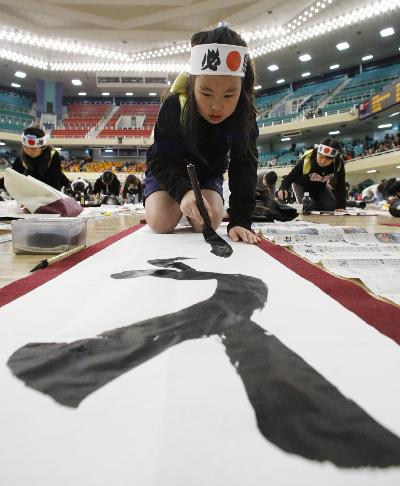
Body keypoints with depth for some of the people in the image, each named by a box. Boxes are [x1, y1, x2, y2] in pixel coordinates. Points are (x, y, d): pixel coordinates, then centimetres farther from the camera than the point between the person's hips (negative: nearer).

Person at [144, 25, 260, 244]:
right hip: (167, 173, -1)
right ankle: (179, 205, 13)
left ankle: (188, 210, 14)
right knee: (161, 223, -23)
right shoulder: (174, 107, -32)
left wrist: (240, 219, -41)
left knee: (209, 223, -22)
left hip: (208, 174, 2)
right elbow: (162, 161, -32)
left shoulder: (243, 116, -27)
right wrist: (184, 191, -54)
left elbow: (243, 168, -29)